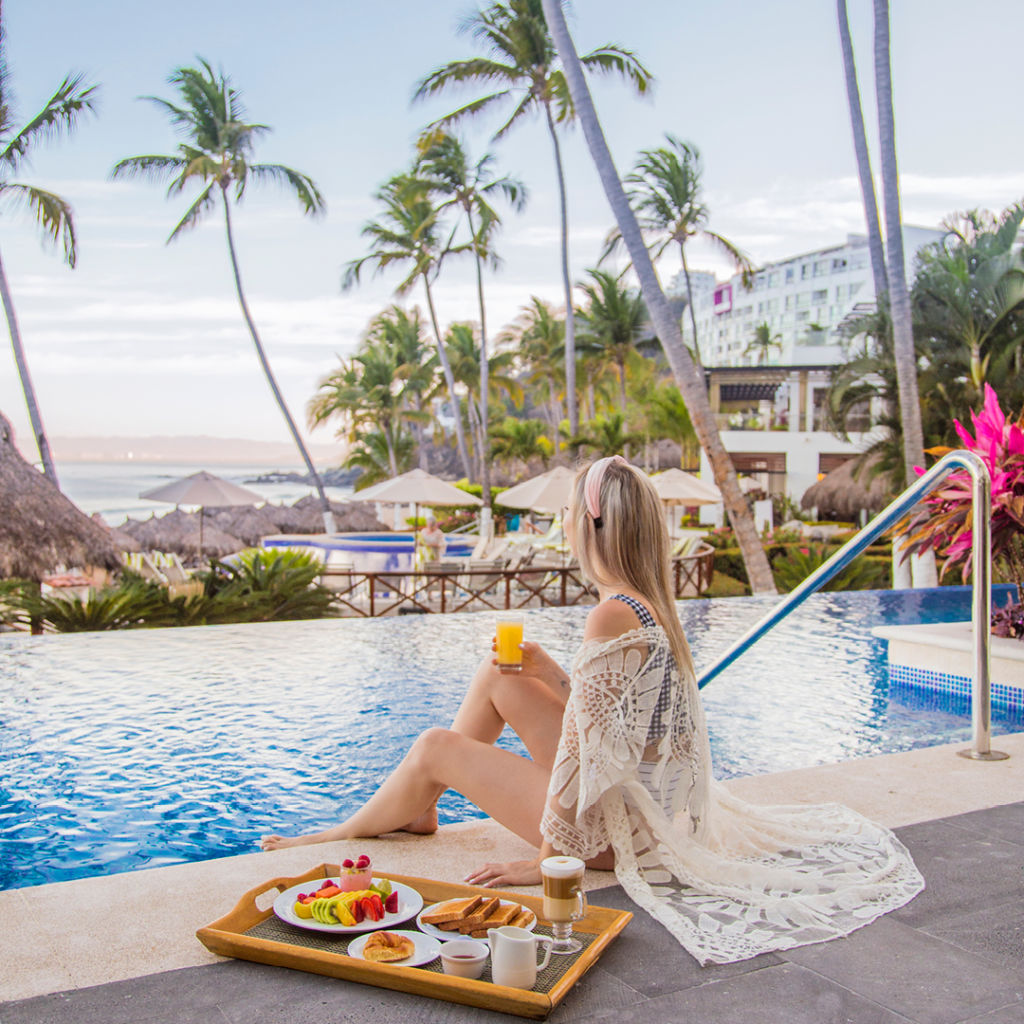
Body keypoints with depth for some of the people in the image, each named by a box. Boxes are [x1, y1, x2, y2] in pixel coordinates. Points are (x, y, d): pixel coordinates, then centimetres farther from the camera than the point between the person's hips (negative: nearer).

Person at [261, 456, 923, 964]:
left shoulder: (615, 614, -25)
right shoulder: (651, 602, 3)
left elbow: (588, 744, -24)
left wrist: (548, 858, -15)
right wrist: (542, 668, 3)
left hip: (623, 824, -9)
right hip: (658, 799, 9)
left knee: (438, 747, 0)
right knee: (496, 677, 13)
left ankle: (340, 836, 28)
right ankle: (420, 812, 29)